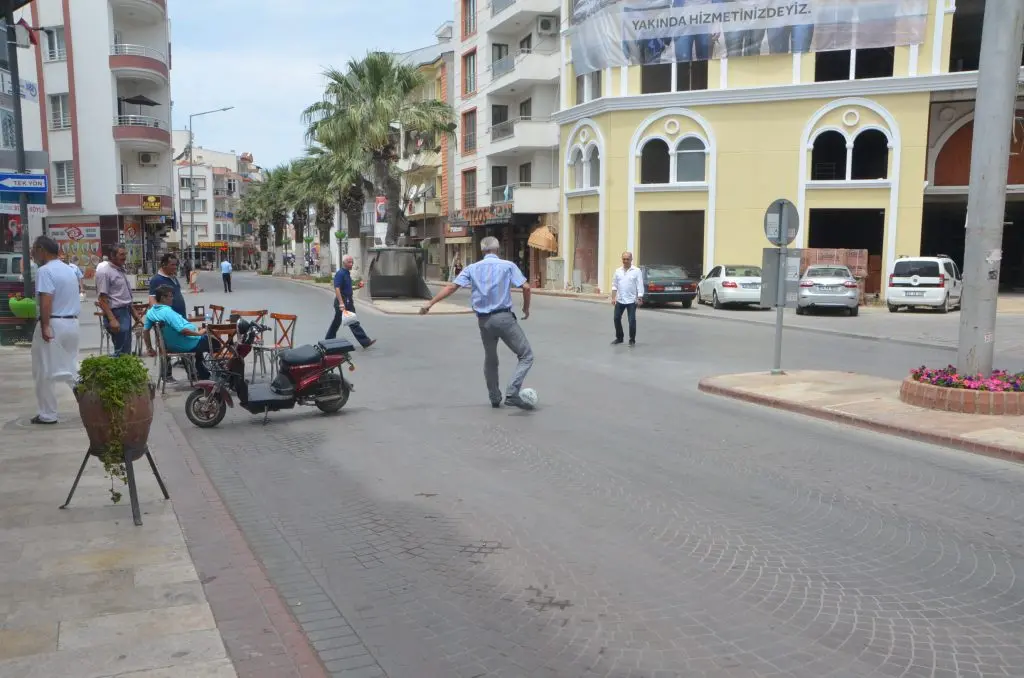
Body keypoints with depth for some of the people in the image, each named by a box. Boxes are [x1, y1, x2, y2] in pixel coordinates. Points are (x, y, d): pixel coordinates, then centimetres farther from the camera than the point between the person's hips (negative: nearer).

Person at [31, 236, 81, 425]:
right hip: (72, 323, 8)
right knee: (71, 369, 14)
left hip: (53, 324, -8)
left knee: (44, 373, 3)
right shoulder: (69, 270, 16)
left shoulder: (44, 271, -12)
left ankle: (48, 414, 8)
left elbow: (46, 300, -22)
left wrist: (45, 326, -25)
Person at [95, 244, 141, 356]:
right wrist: (112, 319, -23)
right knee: (121, 352, -10)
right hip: (116, 314, -9)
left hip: (126, 313, 9)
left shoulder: (120, 270, 15)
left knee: (126, 351, 13)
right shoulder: (105, 272, -12)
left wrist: (134, 314, 22)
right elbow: (102, 299, -17)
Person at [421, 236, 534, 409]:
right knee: (526, 355, 1)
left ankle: (495, 398, 29)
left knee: (490, 360, 22)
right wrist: (526, 308, 10)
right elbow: (525, 287, -6)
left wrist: (430, 303, 5)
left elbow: (451, 287, 1)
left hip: (483, 320, 4)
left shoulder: (472, 268, 9)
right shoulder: (508, 266, 2)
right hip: (503, 317, -4)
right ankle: (512, 393, -15)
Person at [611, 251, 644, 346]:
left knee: (632, 320, -2)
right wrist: (613, 298, 1)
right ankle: (619, 338, 23)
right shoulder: (618, 271, 7)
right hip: (619, 300, 4)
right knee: (617, 319, 8)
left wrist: (640, 299, -13)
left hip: (631, 300, -4)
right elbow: (614, 285, 9)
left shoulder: (636, 271, -4)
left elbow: (640, 286, -7)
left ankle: (632, 340, 9)